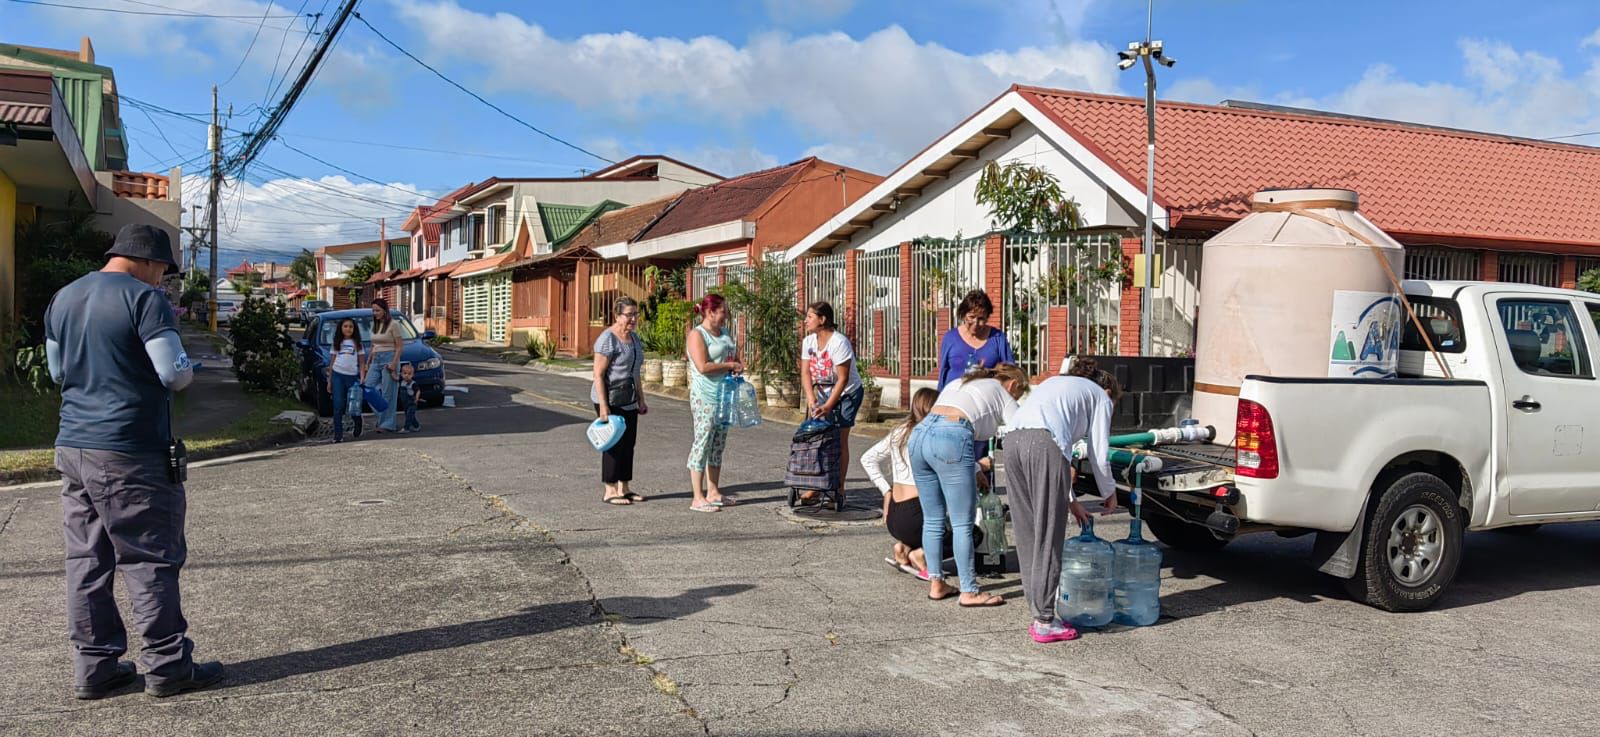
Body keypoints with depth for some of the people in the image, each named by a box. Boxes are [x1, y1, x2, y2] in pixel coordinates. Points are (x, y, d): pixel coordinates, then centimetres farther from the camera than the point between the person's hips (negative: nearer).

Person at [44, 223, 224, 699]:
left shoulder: (63, 298, 13)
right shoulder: (144, 298, -12)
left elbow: (57, 370, 23)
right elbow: (174, 373, -17)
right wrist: (188, 370, 4)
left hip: (72, 446, 8)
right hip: (130, 454, -8)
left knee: (86, 561, 11)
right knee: (151, 559, 0)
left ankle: (93, 667, 17)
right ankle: (167, 667, 6)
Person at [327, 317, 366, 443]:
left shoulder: (357, 343, 11)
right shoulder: (337, 343, 14)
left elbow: (362, 363, 8)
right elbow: (332, 362, 14)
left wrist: (362, 377, -6)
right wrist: (329, 381, 9)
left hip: (352, 376, -1)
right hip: (337, 375, 1)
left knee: (353, 405, 2)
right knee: (338, 406, -5)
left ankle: (358, 424, 34)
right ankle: (338, 435, -3)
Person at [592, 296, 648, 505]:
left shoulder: (634, 337, 12)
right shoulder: (607, 339, -14)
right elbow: (598, 374, -17)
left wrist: (641, 400, 19)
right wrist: (603, 406, -21)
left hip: (628, 402, 8)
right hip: (611, 401, -8)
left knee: (628, 443, 10)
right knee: (614, 444, -4)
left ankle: (623, 488, 19)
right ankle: (610, 491, 4)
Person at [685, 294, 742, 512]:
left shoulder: (725, 334, 16)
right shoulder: (697, 335, -10)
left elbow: (735, 357, 27)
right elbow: (703, 366, -20)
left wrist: (738, 366, 3)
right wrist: (729, 365, -10)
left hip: (724, 395, 9)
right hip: (705, 397, -8)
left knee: (718, 445, 12)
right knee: (702, 443, -6)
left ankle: (713, 492, 19)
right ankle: (698, 498, -3)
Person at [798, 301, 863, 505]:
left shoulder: (839, 343, -23)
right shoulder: (809, 341, -2)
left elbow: (842, 379, -23)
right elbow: (805, 373, -4)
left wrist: (827, 406, -26)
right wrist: (811, 400, -18)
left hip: (847, 393, -6)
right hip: (823, 392, 6)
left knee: (839, 440, -7)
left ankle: (839, 488, 1)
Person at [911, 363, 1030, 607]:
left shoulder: (960, 383, 34)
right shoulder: (1002, 394, 17)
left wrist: (975, 470, 40)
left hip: (919, 433, 7)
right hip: (950, 439, -7)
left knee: (932, 520, 16)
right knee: (962, 524, 3)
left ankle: (936, 584, 24)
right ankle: (969, 592, 9)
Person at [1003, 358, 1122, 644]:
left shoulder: (1058, 383, 39)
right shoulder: (1100, 396, 21)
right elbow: (1099, 455, 16)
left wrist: (1070, 500, 42)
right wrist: (1109, 493, 34)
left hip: (1012, 439, 7)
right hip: (1043, 442, -7)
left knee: (1027, 534, 12)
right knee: (1048, 536, -1)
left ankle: (1038, 614, 17)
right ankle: (1045, 622, 3)